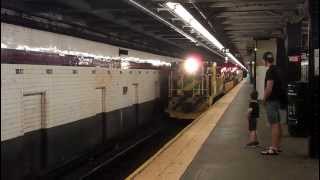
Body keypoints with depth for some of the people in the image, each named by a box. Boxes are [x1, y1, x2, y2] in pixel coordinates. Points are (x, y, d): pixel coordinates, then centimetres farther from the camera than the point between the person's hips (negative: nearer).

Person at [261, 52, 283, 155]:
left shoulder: (270, 71, -17)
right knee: (277, 123, 13)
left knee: (274, 124, -9)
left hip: (272, 100, -10)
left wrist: (264, 99, -10)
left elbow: (269, 88, -23)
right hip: (277, 99, 10)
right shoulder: (276, 69, 14)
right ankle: (277, 146, 21)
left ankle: (273, 149, -7)